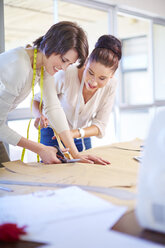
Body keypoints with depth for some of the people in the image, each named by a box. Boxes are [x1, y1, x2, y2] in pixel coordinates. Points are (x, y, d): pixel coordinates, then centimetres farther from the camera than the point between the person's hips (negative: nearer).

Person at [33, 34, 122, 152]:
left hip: (82, 138, 3)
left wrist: (75, 133, -34)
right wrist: (40, 116, -35)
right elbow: (37, 100, -13)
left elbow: (100, 127, -16)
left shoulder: (111, 85, -18)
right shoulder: (66, 75, -28)